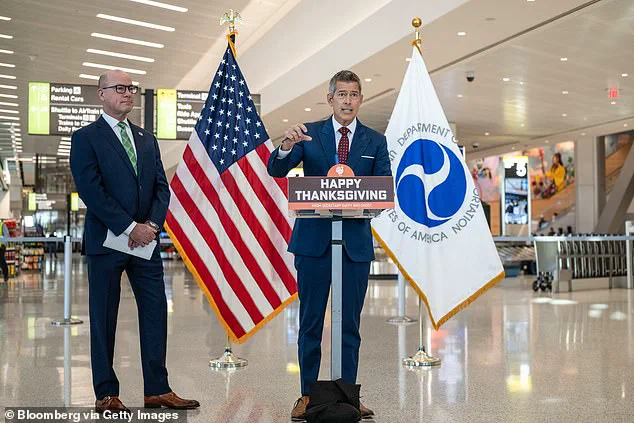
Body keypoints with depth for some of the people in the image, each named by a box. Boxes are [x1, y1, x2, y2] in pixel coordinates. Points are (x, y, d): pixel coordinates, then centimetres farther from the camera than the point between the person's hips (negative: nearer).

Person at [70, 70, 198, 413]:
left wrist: (152, 224, -7)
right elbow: (91, 191, -11)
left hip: (146, 239, 5)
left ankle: (157, 390, 12)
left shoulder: (147, 139, 16)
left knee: (155, 312, 4)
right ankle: (106, 395, 14)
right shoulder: (85, 138, -1)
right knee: (104, 318, 4)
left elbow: (161, 187, 10)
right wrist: (129, 228, -15)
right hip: (106, 241, -5)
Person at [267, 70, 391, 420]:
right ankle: (307, 395, 16)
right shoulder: (308, 133, 5)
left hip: (356, 242, 1)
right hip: (313, 240, -1)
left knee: (350, 324, 8)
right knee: (310, 323, 6)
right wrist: (287, 145, -26)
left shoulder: (375, 141, 9)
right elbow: (276, 171, -6)